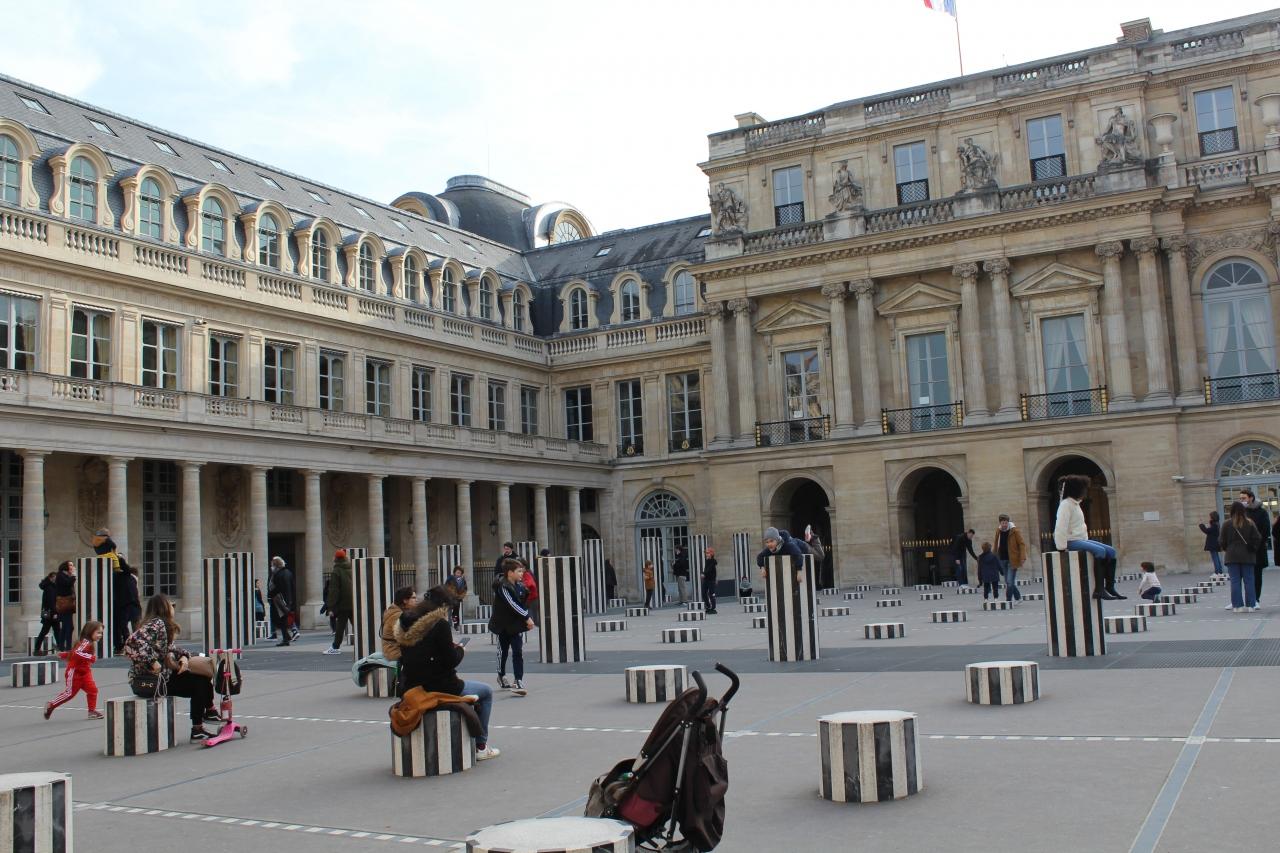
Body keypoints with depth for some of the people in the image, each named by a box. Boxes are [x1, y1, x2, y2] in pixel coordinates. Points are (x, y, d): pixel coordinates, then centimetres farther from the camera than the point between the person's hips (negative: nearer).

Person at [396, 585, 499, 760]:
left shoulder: (405, 623, 6)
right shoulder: (440, 624, -17)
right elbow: (450, 661, -16)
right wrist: (460, 650, 6)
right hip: (439, 687, -8)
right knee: (486, 692, 18)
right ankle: (480, 747, 17)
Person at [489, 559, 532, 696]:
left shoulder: (519, 586, 6)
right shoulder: (503, 587, -16)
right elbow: (512, 604, -23)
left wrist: (527, 619, 2)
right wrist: (527, 617, -22)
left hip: (517, 624, 5)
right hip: (504, 625, -5)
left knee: (518, 653, -4)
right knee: (503, 651, 12)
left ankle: (519, 681, -8)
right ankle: (501, 677, 32)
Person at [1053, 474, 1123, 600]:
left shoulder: (1076, 503, 19)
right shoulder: (1065, 504, -12)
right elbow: (1061, 527, -20)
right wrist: (1062, 546, -21)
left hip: (1082, 539, 10)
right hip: (1072, 541, -10)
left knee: (1111, 551, -3)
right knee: (1100, 551, -27)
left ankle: (1109, 587, -6)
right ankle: (1099, 590, -27)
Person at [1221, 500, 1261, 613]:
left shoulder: (1227, 524, -7)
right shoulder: (1250, 523, -3)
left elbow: (1221, 541, -3)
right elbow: (1257, 539, -1)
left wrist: (1226, 549, 17)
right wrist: (1253, 549, 16)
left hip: (1232, 557, -1)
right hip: (1247, 556, 1)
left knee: (1235, 581, 2)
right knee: (1248, 580, 6)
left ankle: (1238, 605, -1)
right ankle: (1250, 605, 5)